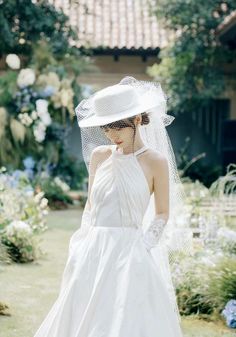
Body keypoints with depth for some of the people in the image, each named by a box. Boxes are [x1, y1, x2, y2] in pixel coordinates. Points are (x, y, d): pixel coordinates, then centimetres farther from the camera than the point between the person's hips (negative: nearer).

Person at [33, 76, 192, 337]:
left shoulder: (156, 161, -3)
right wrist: (83, 244, 10)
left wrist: (145, 243, -8)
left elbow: (162, 213, 4)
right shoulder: (99, 155, 8)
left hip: (129, 254, -4)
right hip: (92, 254, 4)